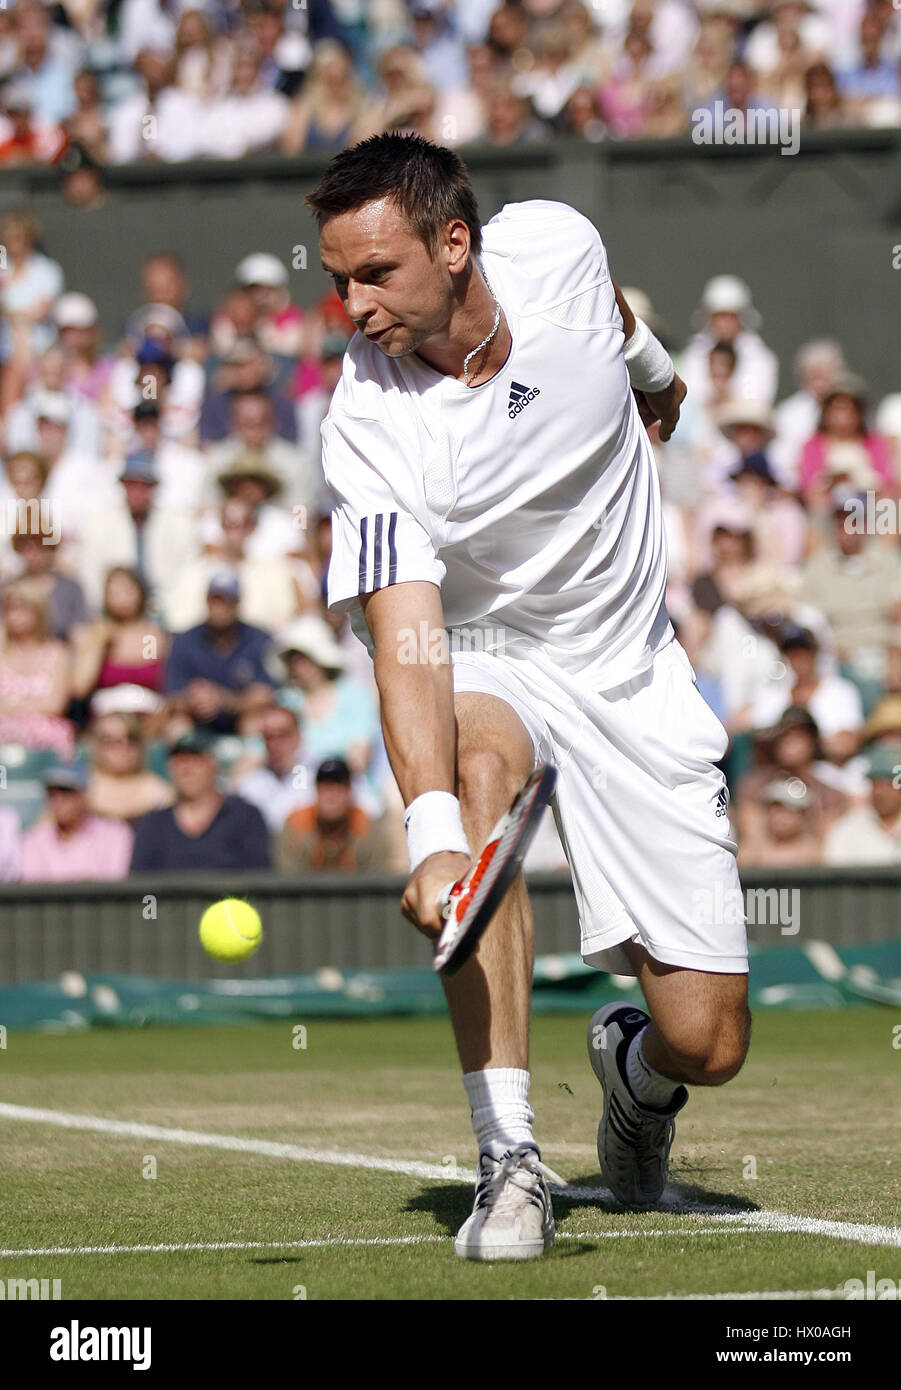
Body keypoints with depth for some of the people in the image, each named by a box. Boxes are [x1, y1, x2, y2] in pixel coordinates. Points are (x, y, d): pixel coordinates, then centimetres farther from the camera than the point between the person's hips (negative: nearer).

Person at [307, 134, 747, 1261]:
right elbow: (407, 641, -36)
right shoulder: (370, 427, -27)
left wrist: (652, 369, 30)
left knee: (707, 1045, -7)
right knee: (482, 757, -41)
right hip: (482, 661, -2)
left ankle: (634, 1068, 35)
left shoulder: (554, 246, -17)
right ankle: (509, 1161, -34)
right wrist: (432, 830, -50)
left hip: (635, 673, 2)